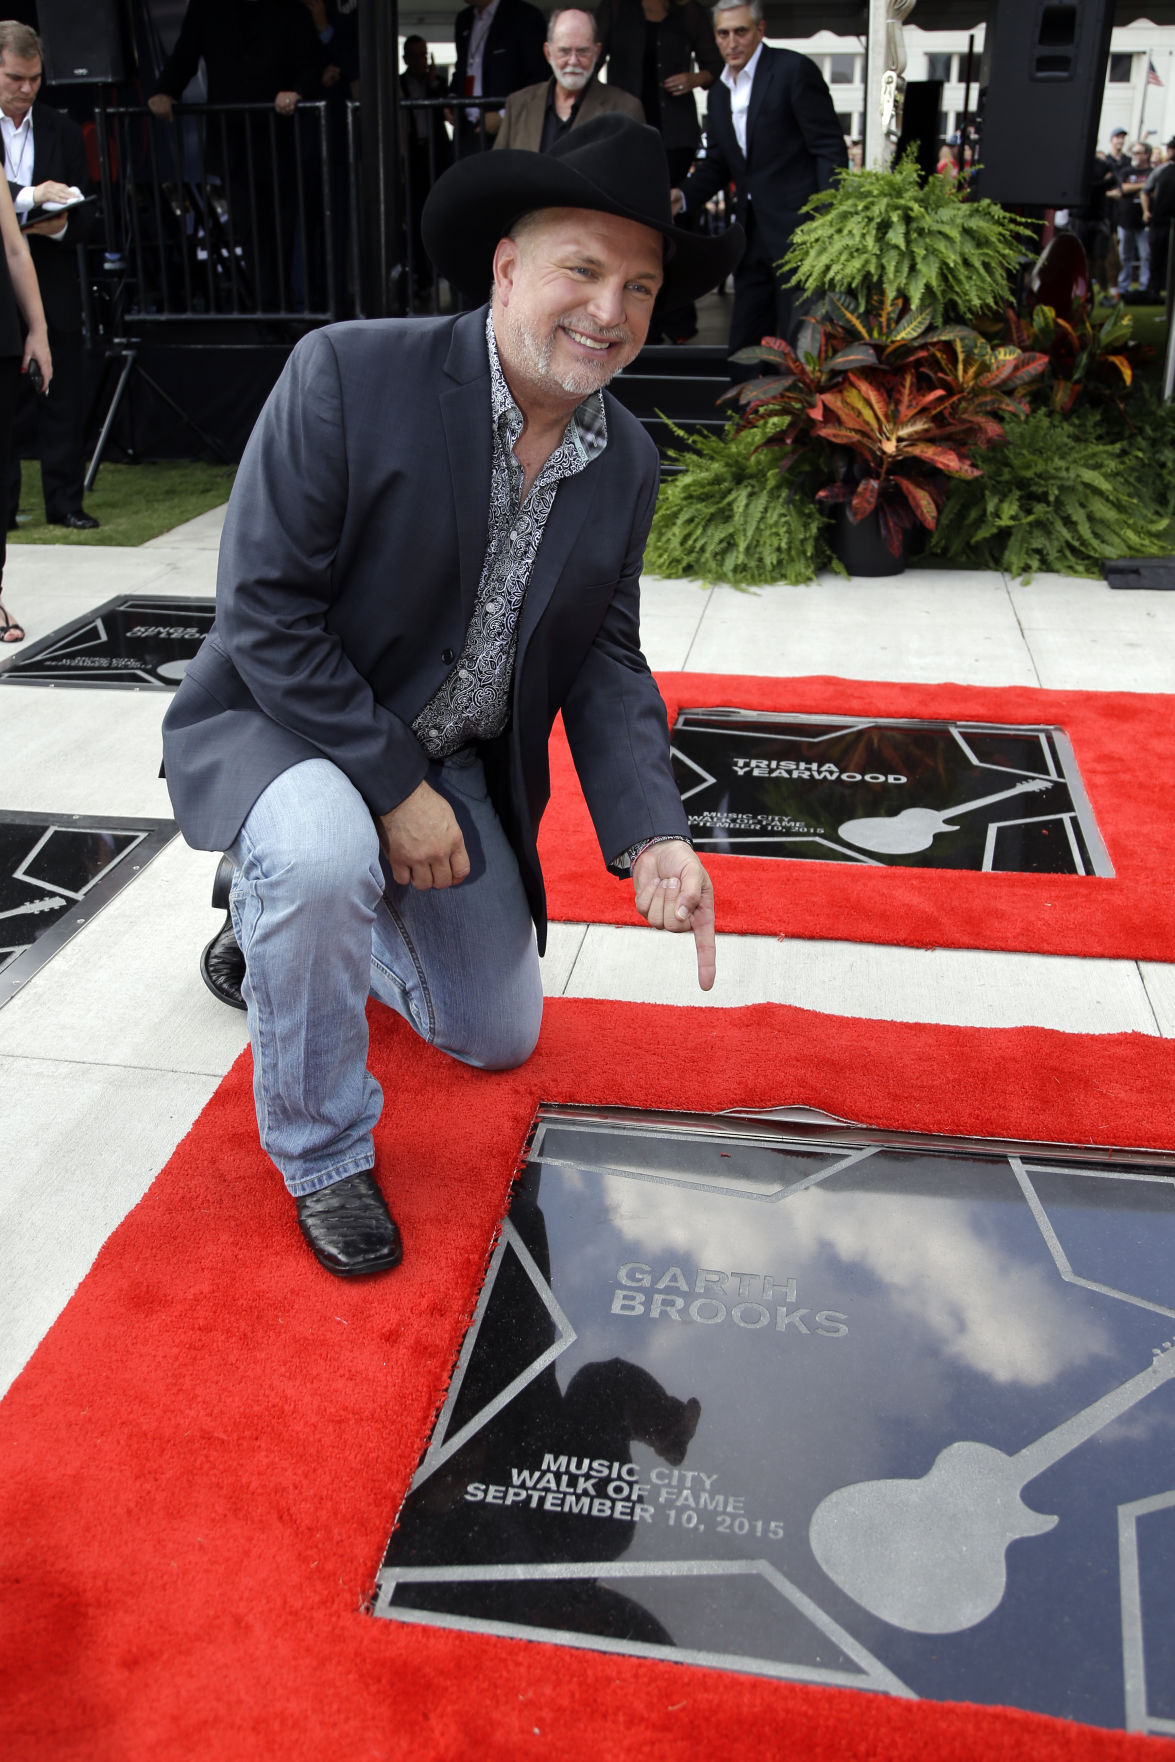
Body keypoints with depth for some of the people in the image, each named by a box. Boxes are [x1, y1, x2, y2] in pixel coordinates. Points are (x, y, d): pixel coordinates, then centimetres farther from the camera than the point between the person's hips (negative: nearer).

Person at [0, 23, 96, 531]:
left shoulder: (63, 131, 10)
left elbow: (88, 216, 8)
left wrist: (60, 227, -13)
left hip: (52, 286, 2)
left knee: (62, 401, 4)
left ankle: (65, 503, 13)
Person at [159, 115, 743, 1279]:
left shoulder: (628, 460, -5)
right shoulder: (347, 376, -24)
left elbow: (604, 658, 0)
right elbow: (265, 609, -24)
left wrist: (651, 834, -15)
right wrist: (393, 789, -23)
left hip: (455, 761, 6)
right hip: (284, 720, -5)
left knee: (498, 1036, 13)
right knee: (325, 858, -40)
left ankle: (288, 917, 39)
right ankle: (320, 1152, -11)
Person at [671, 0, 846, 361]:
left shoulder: (794, 70, -7)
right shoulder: (719, 94, 15)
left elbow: (830, 149, -10)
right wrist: (682, 196, 1)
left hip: (797, 230, -7)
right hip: (753, 234, 7)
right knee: (744, 345, 11)